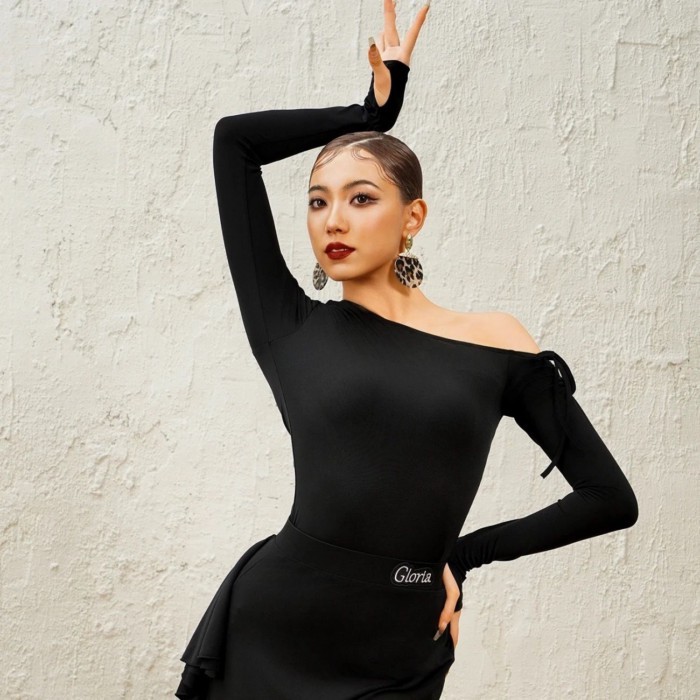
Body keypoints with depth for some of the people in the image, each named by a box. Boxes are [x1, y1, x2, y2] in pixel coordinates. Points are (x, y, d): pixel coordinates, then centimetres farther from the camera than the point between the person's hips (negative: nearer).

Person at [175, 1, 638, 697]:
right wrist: (376, 108, 13)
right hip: (269, 637, 0)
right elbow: (234, 139, 1)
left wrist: (463, 553, 3)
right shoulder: (290, 329, 2)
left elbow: (610, 498, 4)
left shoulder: (494, 341, 2)